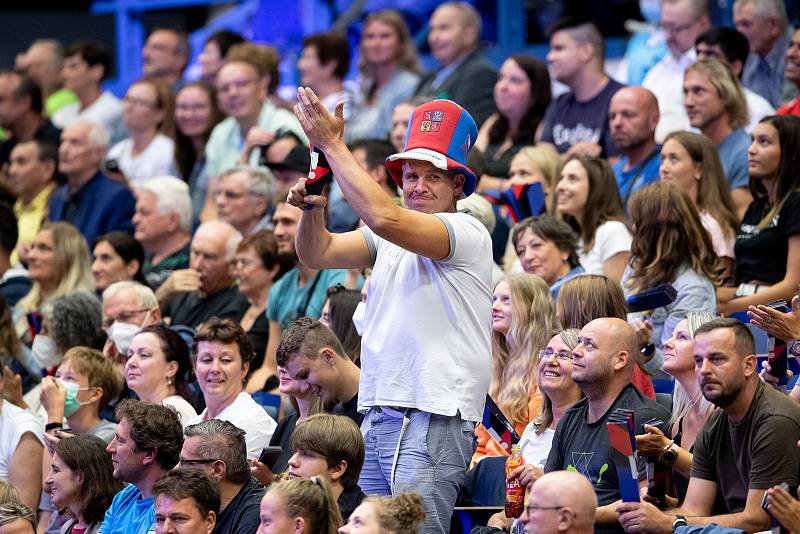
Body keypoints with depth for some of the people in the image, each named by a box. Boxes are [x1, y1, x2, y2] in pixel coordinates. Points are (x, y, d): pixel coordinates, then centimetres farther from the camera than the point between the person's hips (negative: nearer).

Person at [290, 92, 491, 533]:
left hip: (433, 417, -7)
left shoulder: (468, 233, -5)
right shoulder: (392, 240, 18)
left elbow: (384, 217, -19)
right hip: (377, 412, 7)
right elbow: (317, 254, 12)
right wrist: (312, 207, -9)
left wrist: (332, 145, -12)